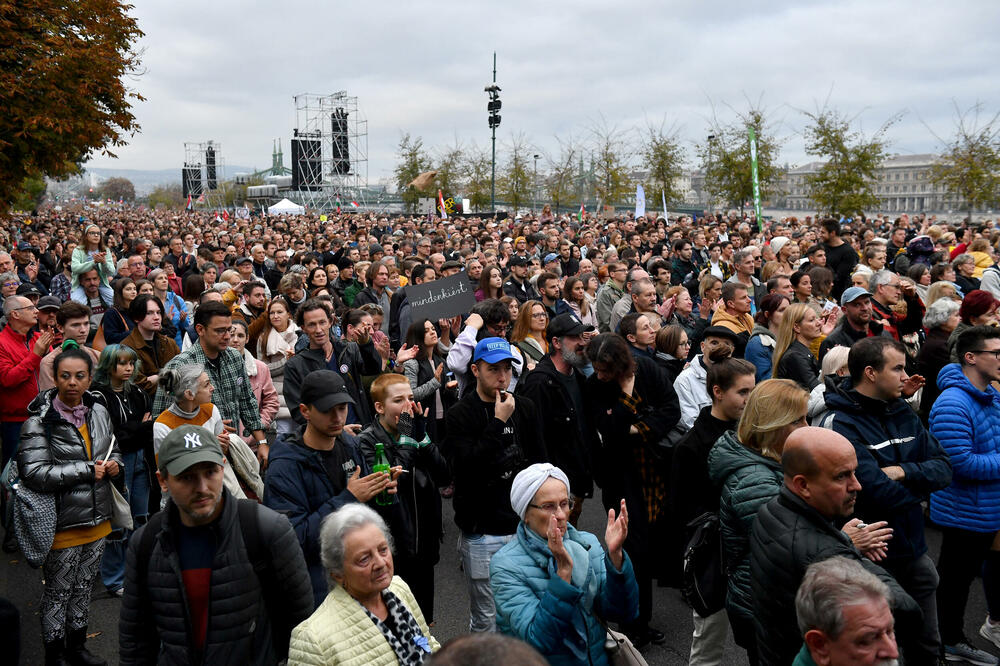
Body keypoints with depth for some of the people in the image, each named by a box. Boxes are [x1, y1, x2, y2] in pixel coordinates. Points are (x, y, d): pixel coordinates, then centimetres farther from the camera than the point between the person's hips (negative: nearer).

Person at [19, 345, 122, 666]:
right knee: (57, 593, 11)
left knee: (84, 587, 21)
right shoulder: (40, 421, -16)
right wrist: (87, 470, -22)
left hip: (97, 519, 6)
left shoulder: (99, 412, 2)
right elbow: (33, 473, -23)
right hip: (63, 523, -6)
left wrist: (114, 465, -5)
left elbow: (113, 450, 17)